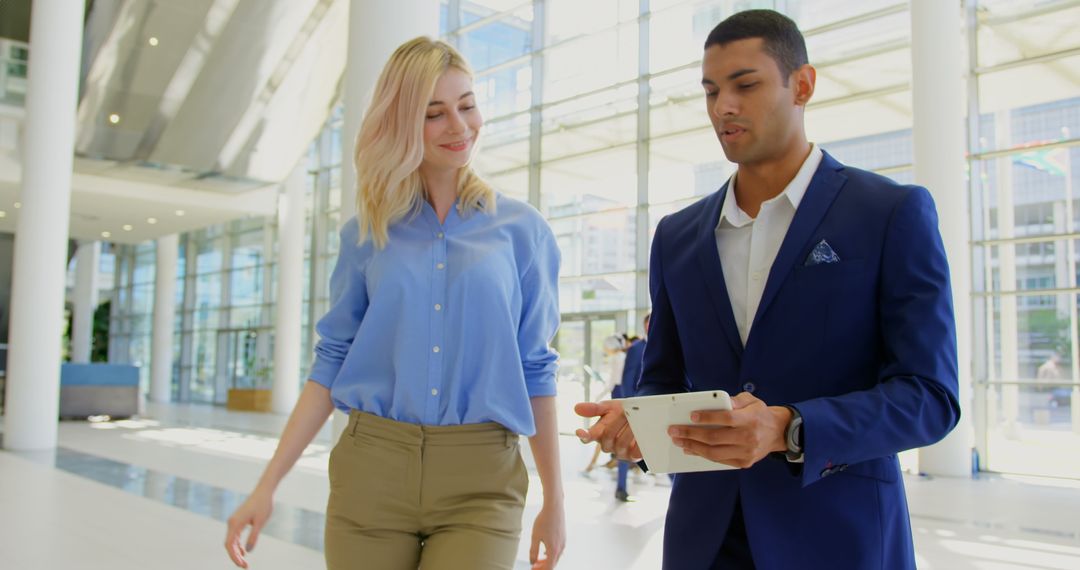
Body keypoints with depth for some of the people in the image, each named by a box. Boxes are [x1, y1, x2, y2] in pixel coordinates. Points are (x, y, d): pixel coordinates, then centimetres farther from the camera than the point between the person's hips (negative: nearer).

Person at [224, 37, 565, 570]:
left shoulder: (521, 228, 3)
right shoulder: (366, 232, 6)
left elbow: (535, 368, 5)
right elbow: (332, 361, 7)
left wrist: (554, 500, 6)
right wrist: (267, 484, 1)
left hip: (481, 483, -1)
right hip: (372, 469, 2)